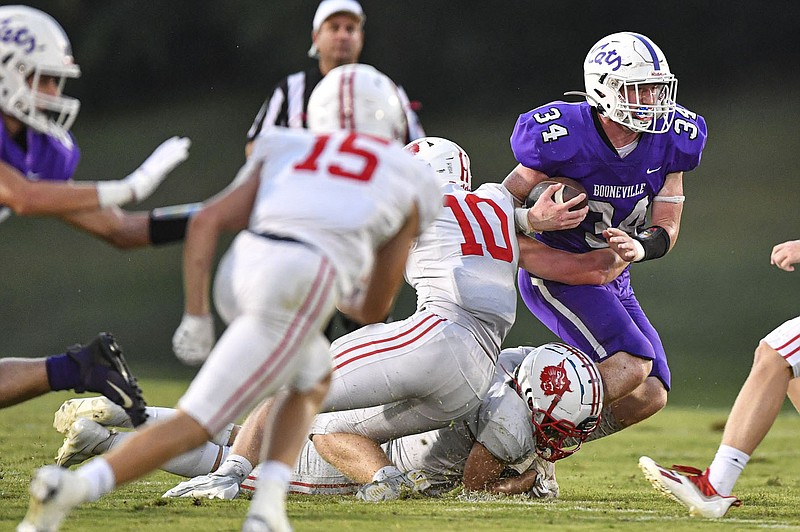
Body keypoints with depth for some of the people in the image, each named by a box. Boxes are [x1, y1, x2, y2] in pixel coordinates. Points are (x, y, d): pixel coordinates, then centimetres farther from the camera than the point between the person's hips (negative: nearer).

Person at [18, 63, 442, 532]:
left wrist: (195, 318, 12)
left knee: (314, 381, 30)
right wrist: (346, 296, 53)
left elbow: (206, 223, 16)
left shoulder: (287, 154, 32)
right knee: (194, 426, -2)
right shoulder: (411, 184, 27)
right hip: (300, 288, -5)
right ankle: (74, 487, -21)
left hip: (243, 267, 5)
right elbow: (374, 308, 31)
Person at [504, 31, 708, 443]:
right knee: (631, 365, -25)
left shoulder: (668, 141, -7)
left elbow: (667, 229, -2)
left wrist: (639, 247, -25)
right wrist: (535, 219, -35)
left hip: (612, 279, 7)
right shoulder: (565, 138, -23)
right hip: (554, 274, -7)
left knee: (649, 396, 3)